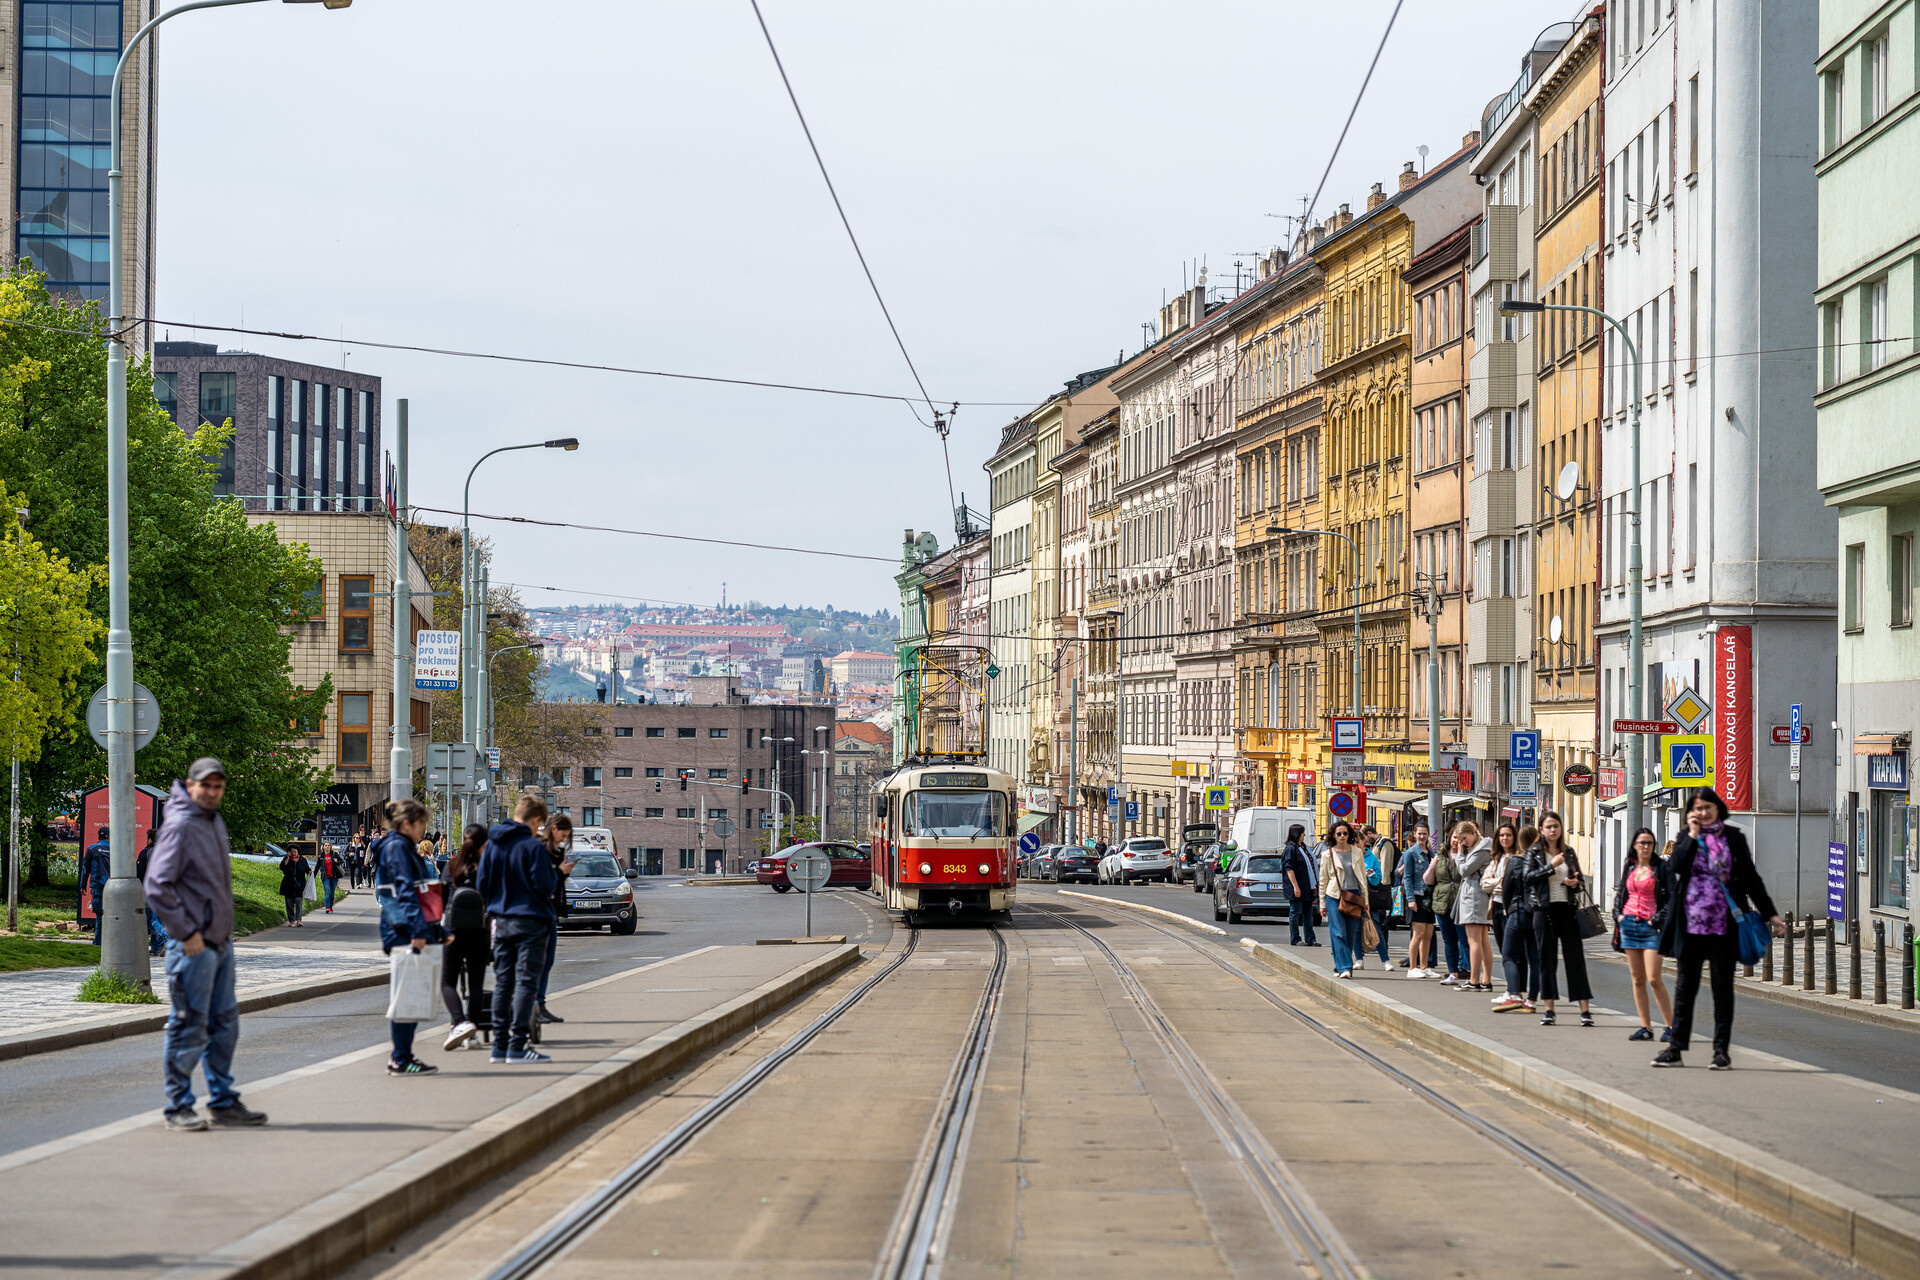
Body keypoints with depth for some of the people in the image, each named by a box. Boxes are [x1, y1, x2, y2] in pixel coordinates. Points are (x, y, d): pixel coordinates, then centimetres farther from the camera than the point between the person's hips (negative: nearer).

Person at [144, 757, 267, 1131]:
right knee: (189, 1028, -4)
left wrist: (224, 927, 16)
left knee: (224, 1025, 13)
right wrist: (186, 932, -18)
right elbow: (157, 886, -20)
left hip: (220, 942, 9)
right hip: (193, 946, -9)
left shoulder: (215, 822, 14)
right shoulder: (179, 826, -14)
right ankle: (179, 1107, 3)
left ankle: (223, 1102, 20)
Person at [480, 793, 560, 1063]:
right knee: (526, 982, -3)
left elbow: (482, 884, 6)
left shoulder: (492, 844, 5)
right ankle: (517, 1045, -7)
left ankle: (500, 1045, 12)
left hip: (501, 921, 6)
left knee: (503, 982, 11)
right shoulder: (534, 846, -14)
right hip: (529, 921, -6)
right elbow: (544, 886, -15)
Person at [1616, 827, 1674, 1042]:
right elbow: (1620, 893, 22)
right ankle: (1646, 1027, 8)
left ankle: (1671, 1026, -5)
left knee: (1653, 979, -12)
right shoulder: (1629, 867, 12)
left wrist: (1657, 919, -10)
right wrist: (1618, 914, 7)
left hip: (1650, 926, -5)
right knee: (1637, 979, 5)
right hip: (1629, 924, 5)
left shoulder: (1661, 868, -2)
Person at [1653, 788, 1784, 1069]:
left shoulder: (1733, 838, 5)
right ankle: (1676, 1049, 10)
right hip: (1691, 924, 1)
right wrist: (1693, 835, -9)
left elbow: (1751, 878, 7)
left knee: (1723, 987, 3)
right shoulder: (1685, 839, 9)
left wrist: (1770, 914, 5)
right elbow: (1676, 867, -10)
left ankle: (1722, 1050, 7)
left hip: (1723, 925, -1)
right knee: (1685, 986, 5)